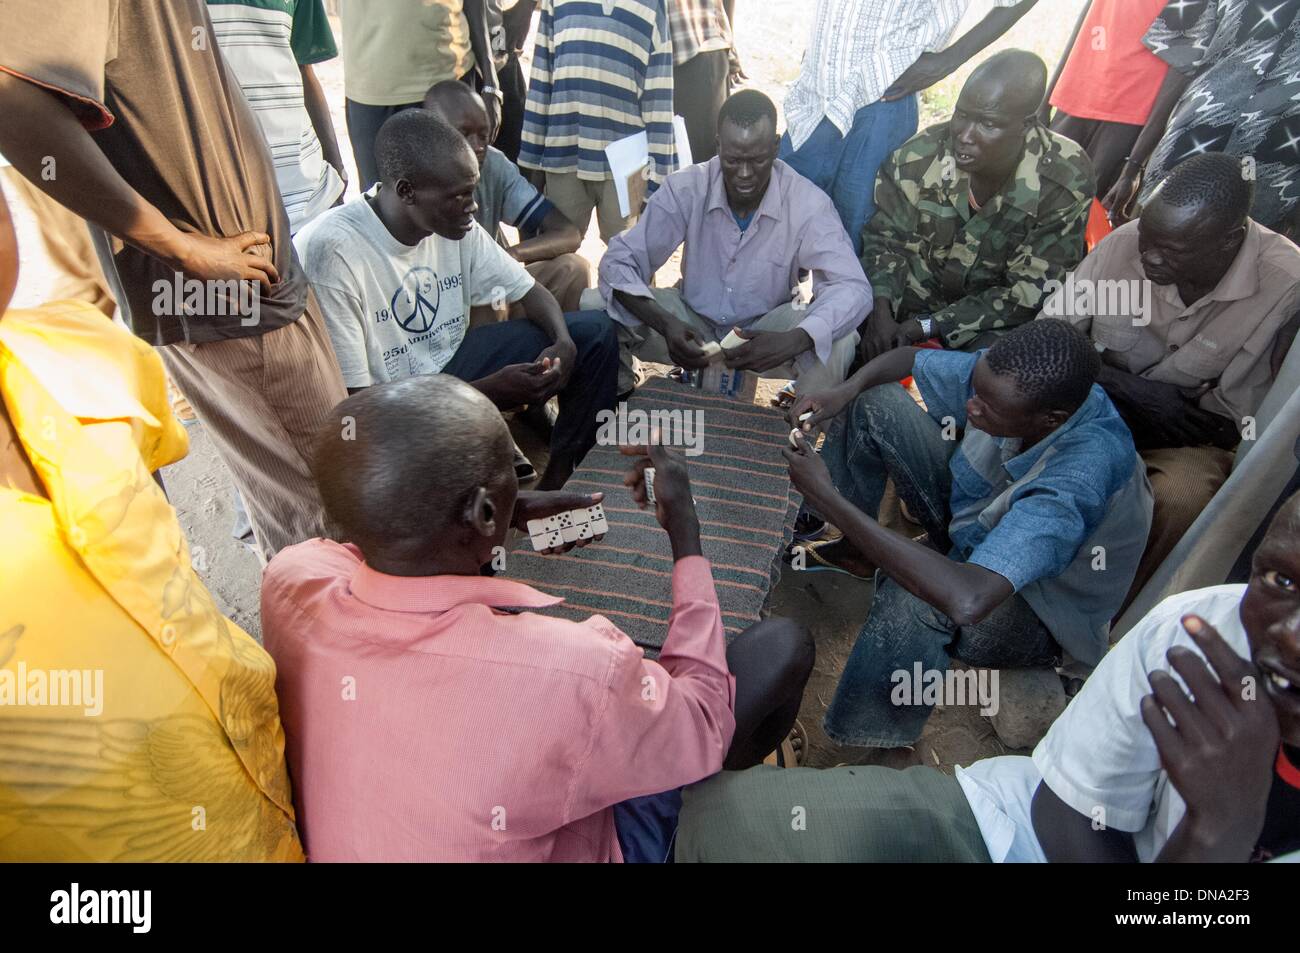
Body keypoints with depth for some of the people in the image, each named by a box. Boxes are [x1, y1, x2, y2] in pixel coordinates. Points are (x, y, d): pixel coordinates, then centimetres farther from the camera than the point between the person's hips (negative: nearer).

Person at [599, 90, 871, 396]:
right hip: (693, 325, 1)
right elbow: (618, 262, -18)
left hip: (766, 331, 0)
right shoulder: (685, 188, -16)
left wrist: (795, 340, -48)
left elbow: (854, 288, -26)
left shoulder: (807, 203, -19)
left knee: (838, 338, -32)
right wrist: (665, 324, -38)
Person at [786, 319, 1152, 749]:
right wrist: (845, 390, -27)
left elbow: (967, 600, -56)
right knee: (874, 402, -9)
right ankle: (853, 550, 9)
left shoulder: (1073, 485, -43)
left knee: (911, 595, -42)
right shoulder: (1009, 377, -24)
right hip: (978, 517, 7)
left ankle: (869, 753, -17)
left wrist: (829, 499, -51)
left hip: (1035, 613, -6)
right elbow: (907, 358, -5)